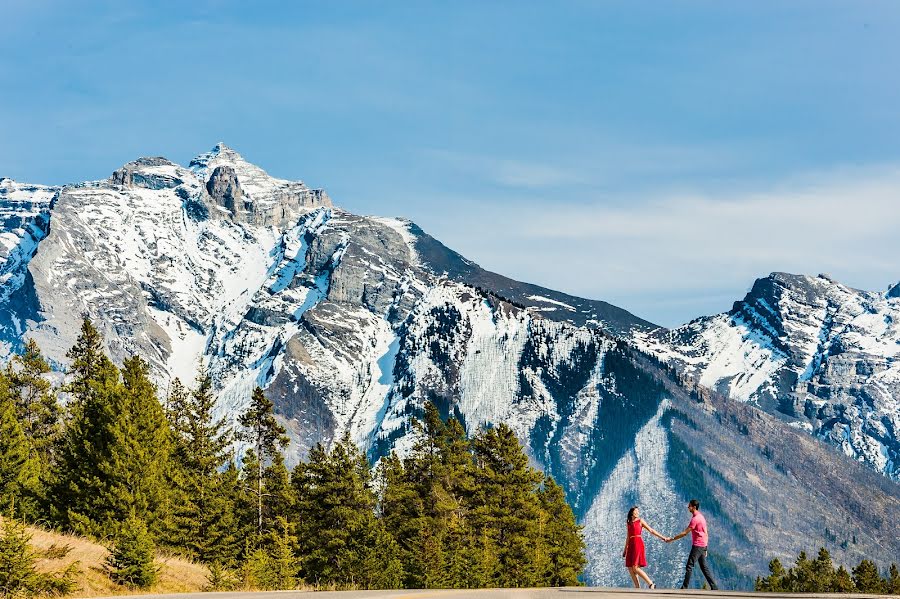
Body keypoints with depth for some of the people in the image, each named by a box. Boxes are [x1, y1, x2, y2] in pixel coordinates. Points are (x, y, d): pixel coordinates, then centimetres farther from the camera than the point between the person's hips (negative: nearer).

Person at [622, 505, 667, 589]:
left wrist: (662, 537, -2)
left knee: (635, 568, -16)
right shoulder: (628, 523, 18)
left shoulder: (640, 521, 5)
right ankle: (637, 588, 5)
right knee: (630, 568, 0)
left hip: (638, 544, -6)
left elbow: (651, 531, 4)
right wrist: (625, 549, 23)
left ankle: (651, 584, -14)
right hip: (631, 545, 6)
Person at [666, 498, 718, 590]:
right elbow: (706, 533, 18)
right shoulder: (701, 517, 15)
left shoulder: (695, 519, -15)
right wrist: (706, 548, 21)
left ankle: (685, 587, -8)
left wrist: (672, 539, -11)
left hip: (697, 545, -9)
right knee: (704, 567, 12)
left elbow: (684, 533, -16)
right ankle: (713, 586, 10)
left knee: (689, 566, -7)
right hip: (703, 545, 9)